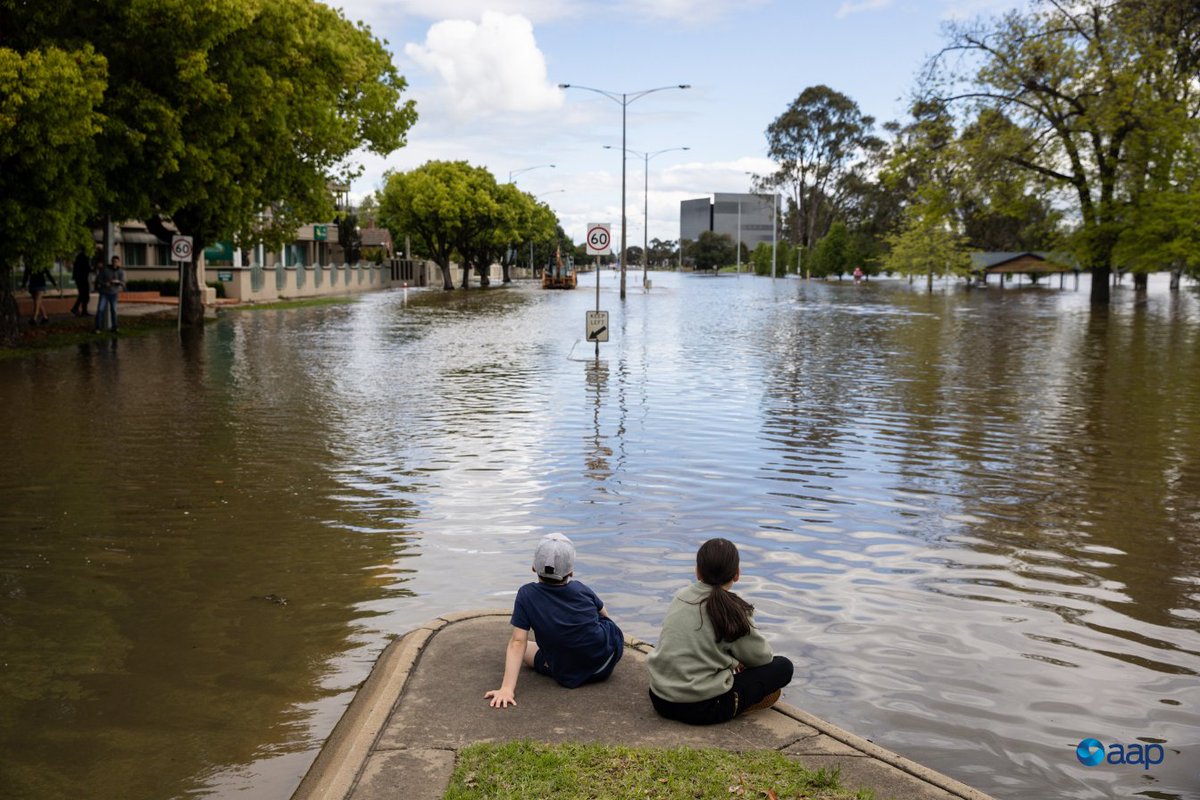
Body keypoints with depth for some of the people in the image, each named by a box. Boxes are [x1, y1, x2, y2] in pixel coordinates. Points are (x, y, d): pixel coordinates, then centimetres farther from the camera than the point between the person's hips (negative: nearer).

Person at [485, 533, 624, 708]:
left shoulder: (527, 595, -15)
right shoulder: (581, 590, -5)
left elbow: (518, 643, -21)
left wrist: (507, 688, -23)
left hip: (571, 678, -2)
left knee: (524, 649, 18)